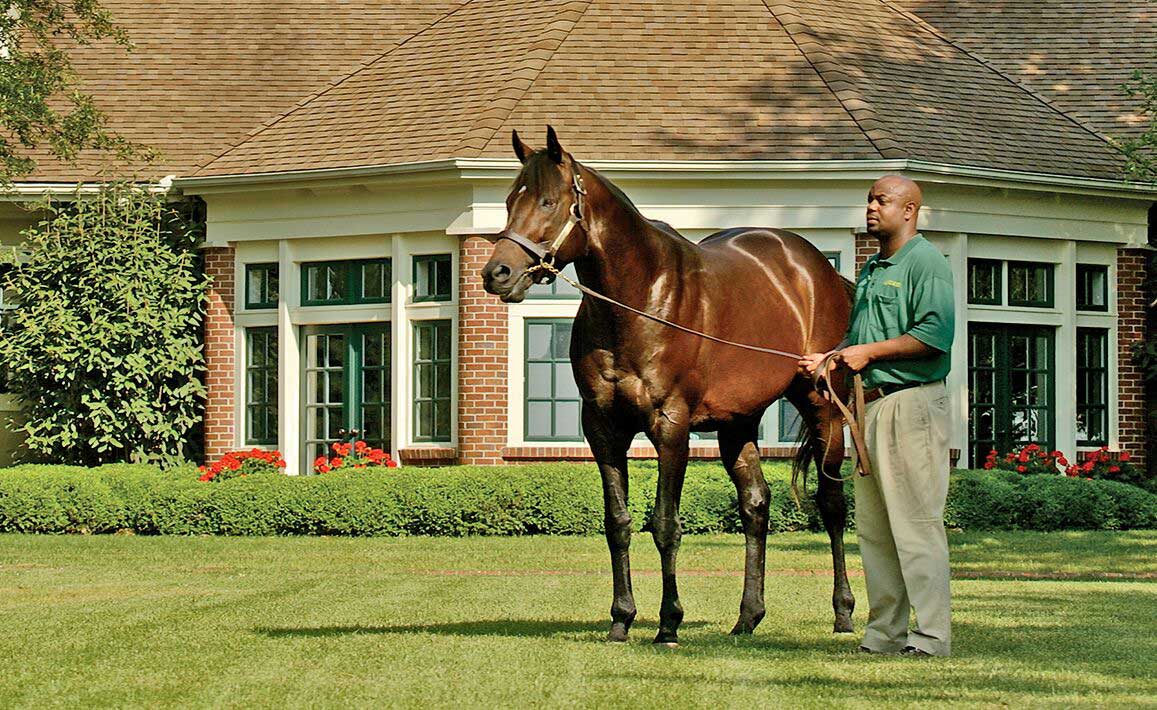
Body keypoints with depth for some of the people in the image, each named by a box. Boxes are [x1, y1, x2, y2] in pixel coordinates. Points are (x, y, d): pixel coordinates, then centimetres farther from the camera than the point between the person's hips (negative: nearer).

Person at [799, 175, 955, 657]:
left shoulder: (925, 262, -7)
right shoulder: (872, 269, 20)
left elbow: (936, 334, -18)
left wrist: (870, 352, -15)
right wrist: (829, 359, 12)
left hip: (911, 404, -10)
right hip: (870, 405, 10)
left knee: (915, 526, -9)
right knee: (872, 527, 11)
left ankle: (932, 636, -6)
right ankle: (884, 632, 17)